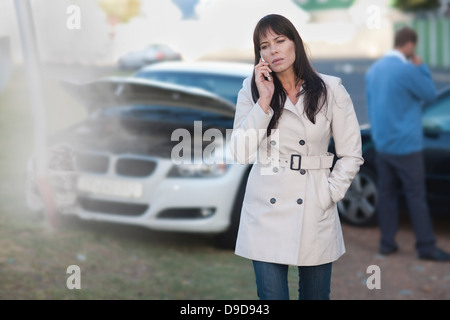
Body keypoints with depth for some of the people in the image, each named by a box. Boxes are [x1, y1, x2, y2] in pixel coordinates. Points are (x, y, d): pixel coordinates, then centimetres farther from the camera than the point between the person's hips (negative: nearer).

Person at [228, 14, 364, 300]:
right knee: (271, 294, 2)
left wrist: (328, 195, -3)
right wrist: (265, 101, -12)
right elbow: (241, 153, -9)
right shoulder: (252, 91, 2)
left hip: (315, 211, 0)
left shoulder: (330, 90, -1)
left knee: (316, 294, 10)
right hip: (266, 210, 0)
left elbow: (351, 154, 4)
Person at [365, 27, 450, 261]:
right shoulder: (407, 70, -17)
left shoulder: (373, 70, 9)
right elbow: (430, 94, -5)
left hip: (382, 143, 7)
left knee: (387, 193, 11)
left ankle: (387, 243, 15)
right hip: (405, 145, -7)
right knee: (416, 196, -1)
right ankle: (426, 246, 4)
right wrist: (421, 67, 4)